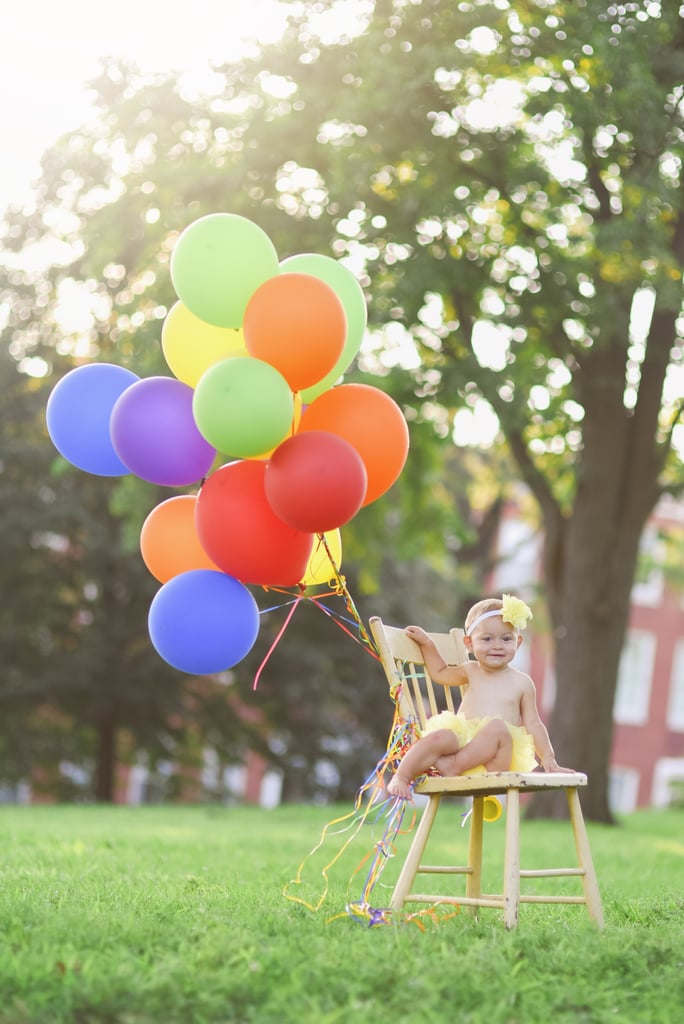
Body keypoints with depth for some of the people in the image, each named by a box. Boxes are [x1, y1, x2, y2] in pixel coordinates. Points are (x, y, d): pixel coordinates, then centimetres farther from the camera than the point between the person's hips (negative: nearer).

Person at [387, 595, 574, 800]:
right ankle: (401, 777, -28)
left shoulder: (522, 683, 12)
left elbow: (533, 724, 12)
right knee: (438, 737, -31)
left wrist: (548, 759, 3)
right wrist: (427, 643, 28)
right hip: (462, 740, 2)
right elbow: (441, 672, 38)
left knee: (497, 727, -35)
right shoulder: (470, 672, 19)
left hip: (497, 754, -2)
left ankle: (455, 764, -33)